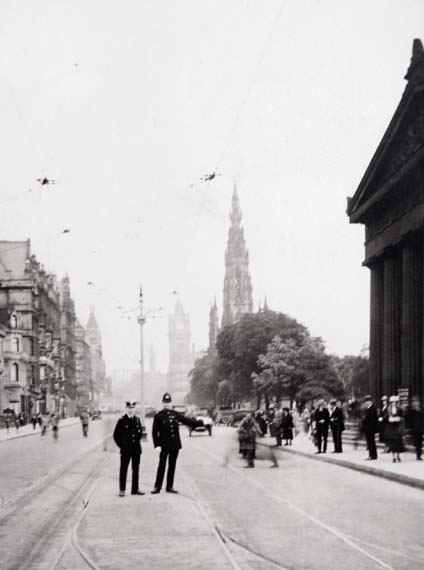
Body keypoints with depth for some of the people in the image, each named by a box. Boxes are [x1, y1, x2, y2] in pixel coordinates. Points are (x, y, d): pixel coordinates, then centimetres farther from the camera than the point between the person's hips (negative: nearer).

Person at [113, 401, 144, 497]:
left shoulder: (137, 420, 7)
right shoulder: (122, 420, -6)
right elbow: (116, 435, -2)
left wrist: (137, 442, 11)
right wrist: (121, 446, -1)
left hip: (136, 449, 4)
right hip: (126, 450, -4)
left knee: (136, 470, 8)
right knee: (123, 470, 1)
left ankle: (135, 489, 15)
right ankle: (122, 490, 7)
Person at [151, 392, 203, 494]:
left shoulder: (176, 414, 9)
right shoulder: (158, 416, -2)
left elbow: (187, 421, 12)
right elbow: (155, 432, -5)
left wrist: (201, 422, 6)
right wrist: (157, 445, -14)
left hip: (175, 444, 4)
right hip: (164, 445, -4)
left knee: (172, 466, 8)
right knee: (162, 465, -5)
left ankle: (170, 486, 16)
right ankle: (157, 487, 1)